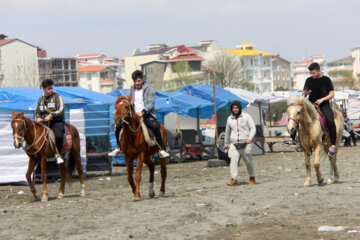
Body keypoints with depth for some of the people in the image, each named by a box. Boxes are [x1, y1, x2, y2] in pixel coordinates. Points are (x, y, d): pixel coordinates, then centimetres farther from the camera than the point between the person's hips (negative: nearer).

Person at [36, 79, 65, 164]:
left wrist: (51, 115, -21)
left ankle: (58, 154, -9)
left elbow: (61, 110, -9)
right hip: (44, 122, 5)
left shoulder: (57, 97, 1)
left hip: (56, 122, -5)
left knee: (58, 136, -32)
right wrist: (38, 118, 4)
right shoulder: (40, 100, 15)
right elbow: (38, 112, 27)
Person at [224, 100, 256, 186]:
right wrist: (226, 143, 29)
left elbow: (253, 128, 0)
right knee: (233, 160, -15)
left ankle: (252, 177, 23)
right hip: (234, 144, 2)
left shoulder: (246, 117, 3)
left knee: (248, 161, 5)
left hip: (245, 143, -2)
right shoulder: (230, 119, 13)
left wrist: (250, 137, -16)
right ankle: (234, 179, -19)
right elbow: (227, 131, 24)